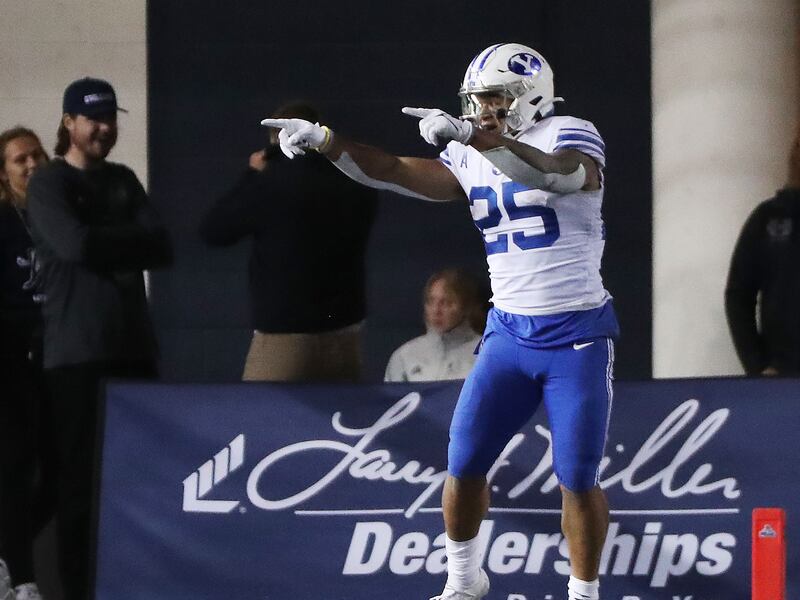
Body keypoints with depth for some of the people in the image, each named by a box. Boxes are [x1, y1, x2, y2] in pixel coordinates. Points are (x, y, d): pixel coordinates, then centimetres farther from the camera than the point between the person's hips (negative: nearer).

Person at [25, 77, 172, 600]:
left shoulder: (123, 181, 16)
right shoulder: (49, 184, -1)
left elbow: (162, 248, 5)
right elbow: (74, 243, -18)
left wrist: (103, 244, -10)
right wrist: (129, 241, -3)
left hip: (133, 343, 5)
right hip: (76, 349, -5)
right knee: (78, 472, -3)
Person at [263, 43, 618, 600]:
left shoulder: (570, 136, -10)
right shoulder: (472, 159, 9)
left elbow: (559, 175, -32)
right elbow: (393, 172, 5)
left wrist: (472, 136, -41)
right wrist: (322, 139, -9)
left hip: (578, 335, -6)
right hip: (509, 332, 6)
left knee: (578, 480, -3)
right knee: (464, 464, 2)